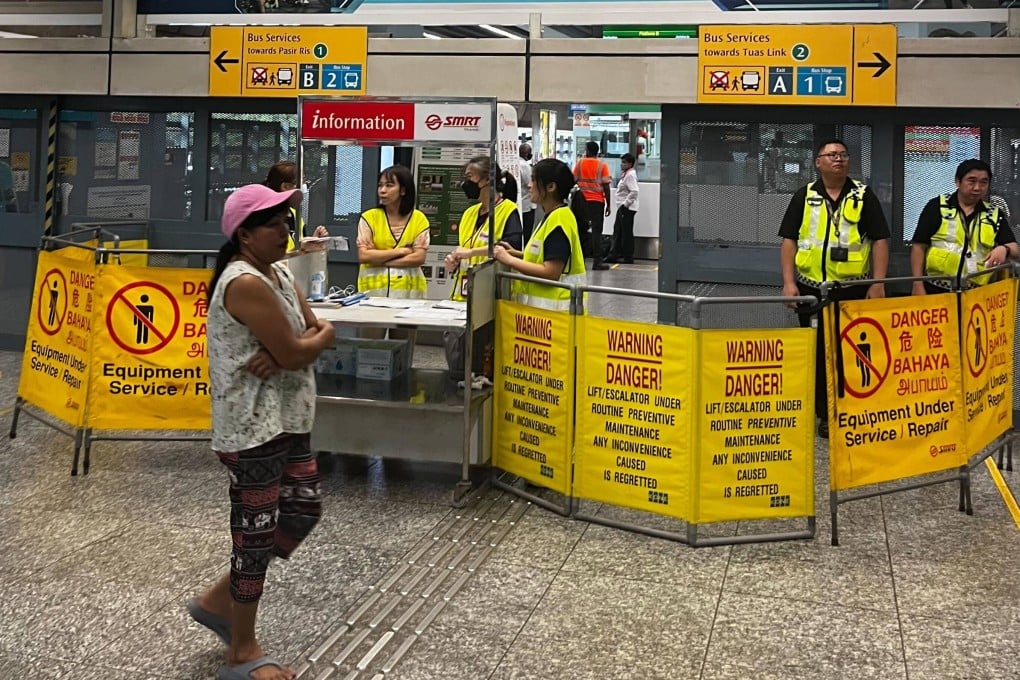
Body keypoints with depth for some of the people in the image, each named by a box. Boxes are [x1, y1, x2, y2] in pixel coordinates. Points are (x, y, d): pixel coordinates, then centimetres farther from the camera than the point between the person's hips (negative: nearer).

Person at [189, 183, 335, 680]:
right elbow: (296, 352, -23)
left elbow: (312, 333, 5)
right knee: (256, 531, 0)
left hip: (286, 419, 10)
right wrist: (323, 335, -2)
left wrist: (281, 355, -15)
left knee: (303, 509, 15)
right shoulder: (246, 284, -21)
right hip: (252, 426, -10)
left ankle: (220, 599, 30)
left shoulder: (278, 272, 10)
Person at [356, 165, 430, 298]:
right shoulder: (369, 217, 1)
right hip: (372, 288, 0)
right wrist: (400, 251, -9)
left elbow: (419, 258, -7)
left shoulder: (419, 219, 2)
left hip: (409, 289, 0)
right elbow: (363, 256, -8)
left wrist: (379, 260, -9)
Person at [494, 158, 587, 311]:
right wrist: (517, 254, 9)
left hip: (554, 308, -10)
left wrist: (509, 260, -15)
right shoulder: (552, 217, 13)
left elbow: (551, 273, -22)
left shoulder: (559, 219, -17)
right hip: (544, 304, 10)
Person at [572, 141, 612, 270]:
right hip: (597, 201, -2)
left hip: (582, 200, 2)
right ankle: (597, 261, -7)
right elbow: (606, 186, -6)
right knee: (596, 231, -1)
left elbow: (573, 181, 2)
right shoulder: (602, 165, -2)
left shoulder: (579, 163, 2)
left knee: (582, 230, 12)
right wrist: (608, 205, 0)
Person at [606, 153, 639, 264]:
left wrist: (626, 203, -19)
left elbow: (634, 192, -24)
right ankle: (615, 255, 17)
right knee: (618, 231, 12)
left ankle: (628, 257, 2)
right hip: (622, 208, 10)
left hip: (627, 208, -10)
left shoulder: (630, 175, -14)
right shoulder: (626, 174, 16)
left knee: (626, 233, -4)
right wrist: (622, 204, 14)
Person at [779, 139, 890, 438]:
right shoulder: (804, 196, 7)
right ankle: (824, 414, 15)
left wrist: (878, 283, -7)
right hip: (811, 287, 1)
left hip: (852, 289, -1)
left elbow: (880, 240, 2)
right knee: (817, 352, 6)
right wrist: (789, 282, -4)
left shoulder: (864, 196, 5)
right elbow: (789, 240, 5)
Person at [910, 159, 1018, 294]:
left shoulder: (995, 215, 10)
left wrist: (1004, 249, -17)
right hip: (935, 290, -3)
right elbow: (919, 246, 0)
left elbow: (1015, 250, 8)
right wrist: (918, 286, -7)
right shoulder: (937, 207, 1)